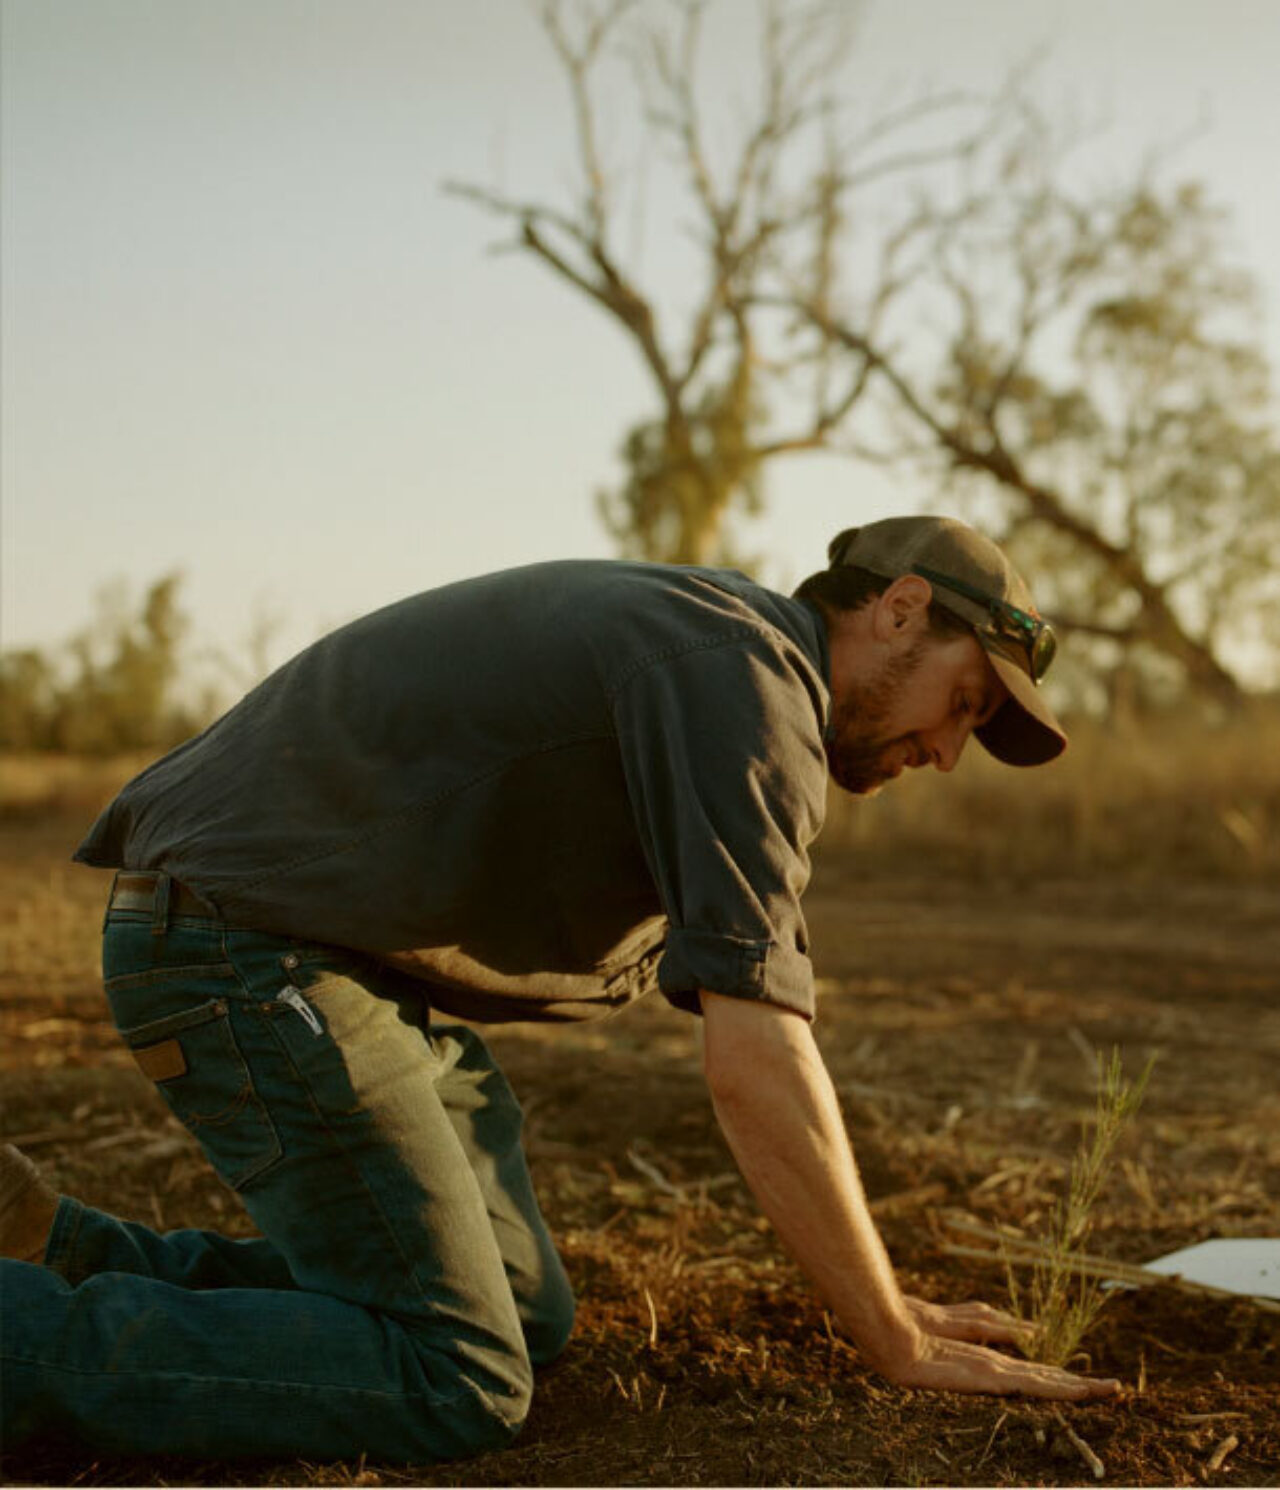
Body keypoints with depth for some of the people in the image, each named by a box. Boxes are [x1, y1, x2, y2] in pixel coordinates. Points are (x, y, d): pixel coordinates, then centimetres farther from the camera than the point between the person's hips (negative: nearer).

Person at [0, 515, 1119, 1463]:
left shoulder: (706, 653, 17)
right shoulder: (747, 675, -16)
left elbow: (750, 1034, 22)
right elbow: (754, 1064, -24)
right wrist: (899, 1346, -15)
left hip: (342, 961, 11)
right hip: (247, 944, -11)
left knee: (526, 1321, 11)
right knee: (454, 1383, -12)